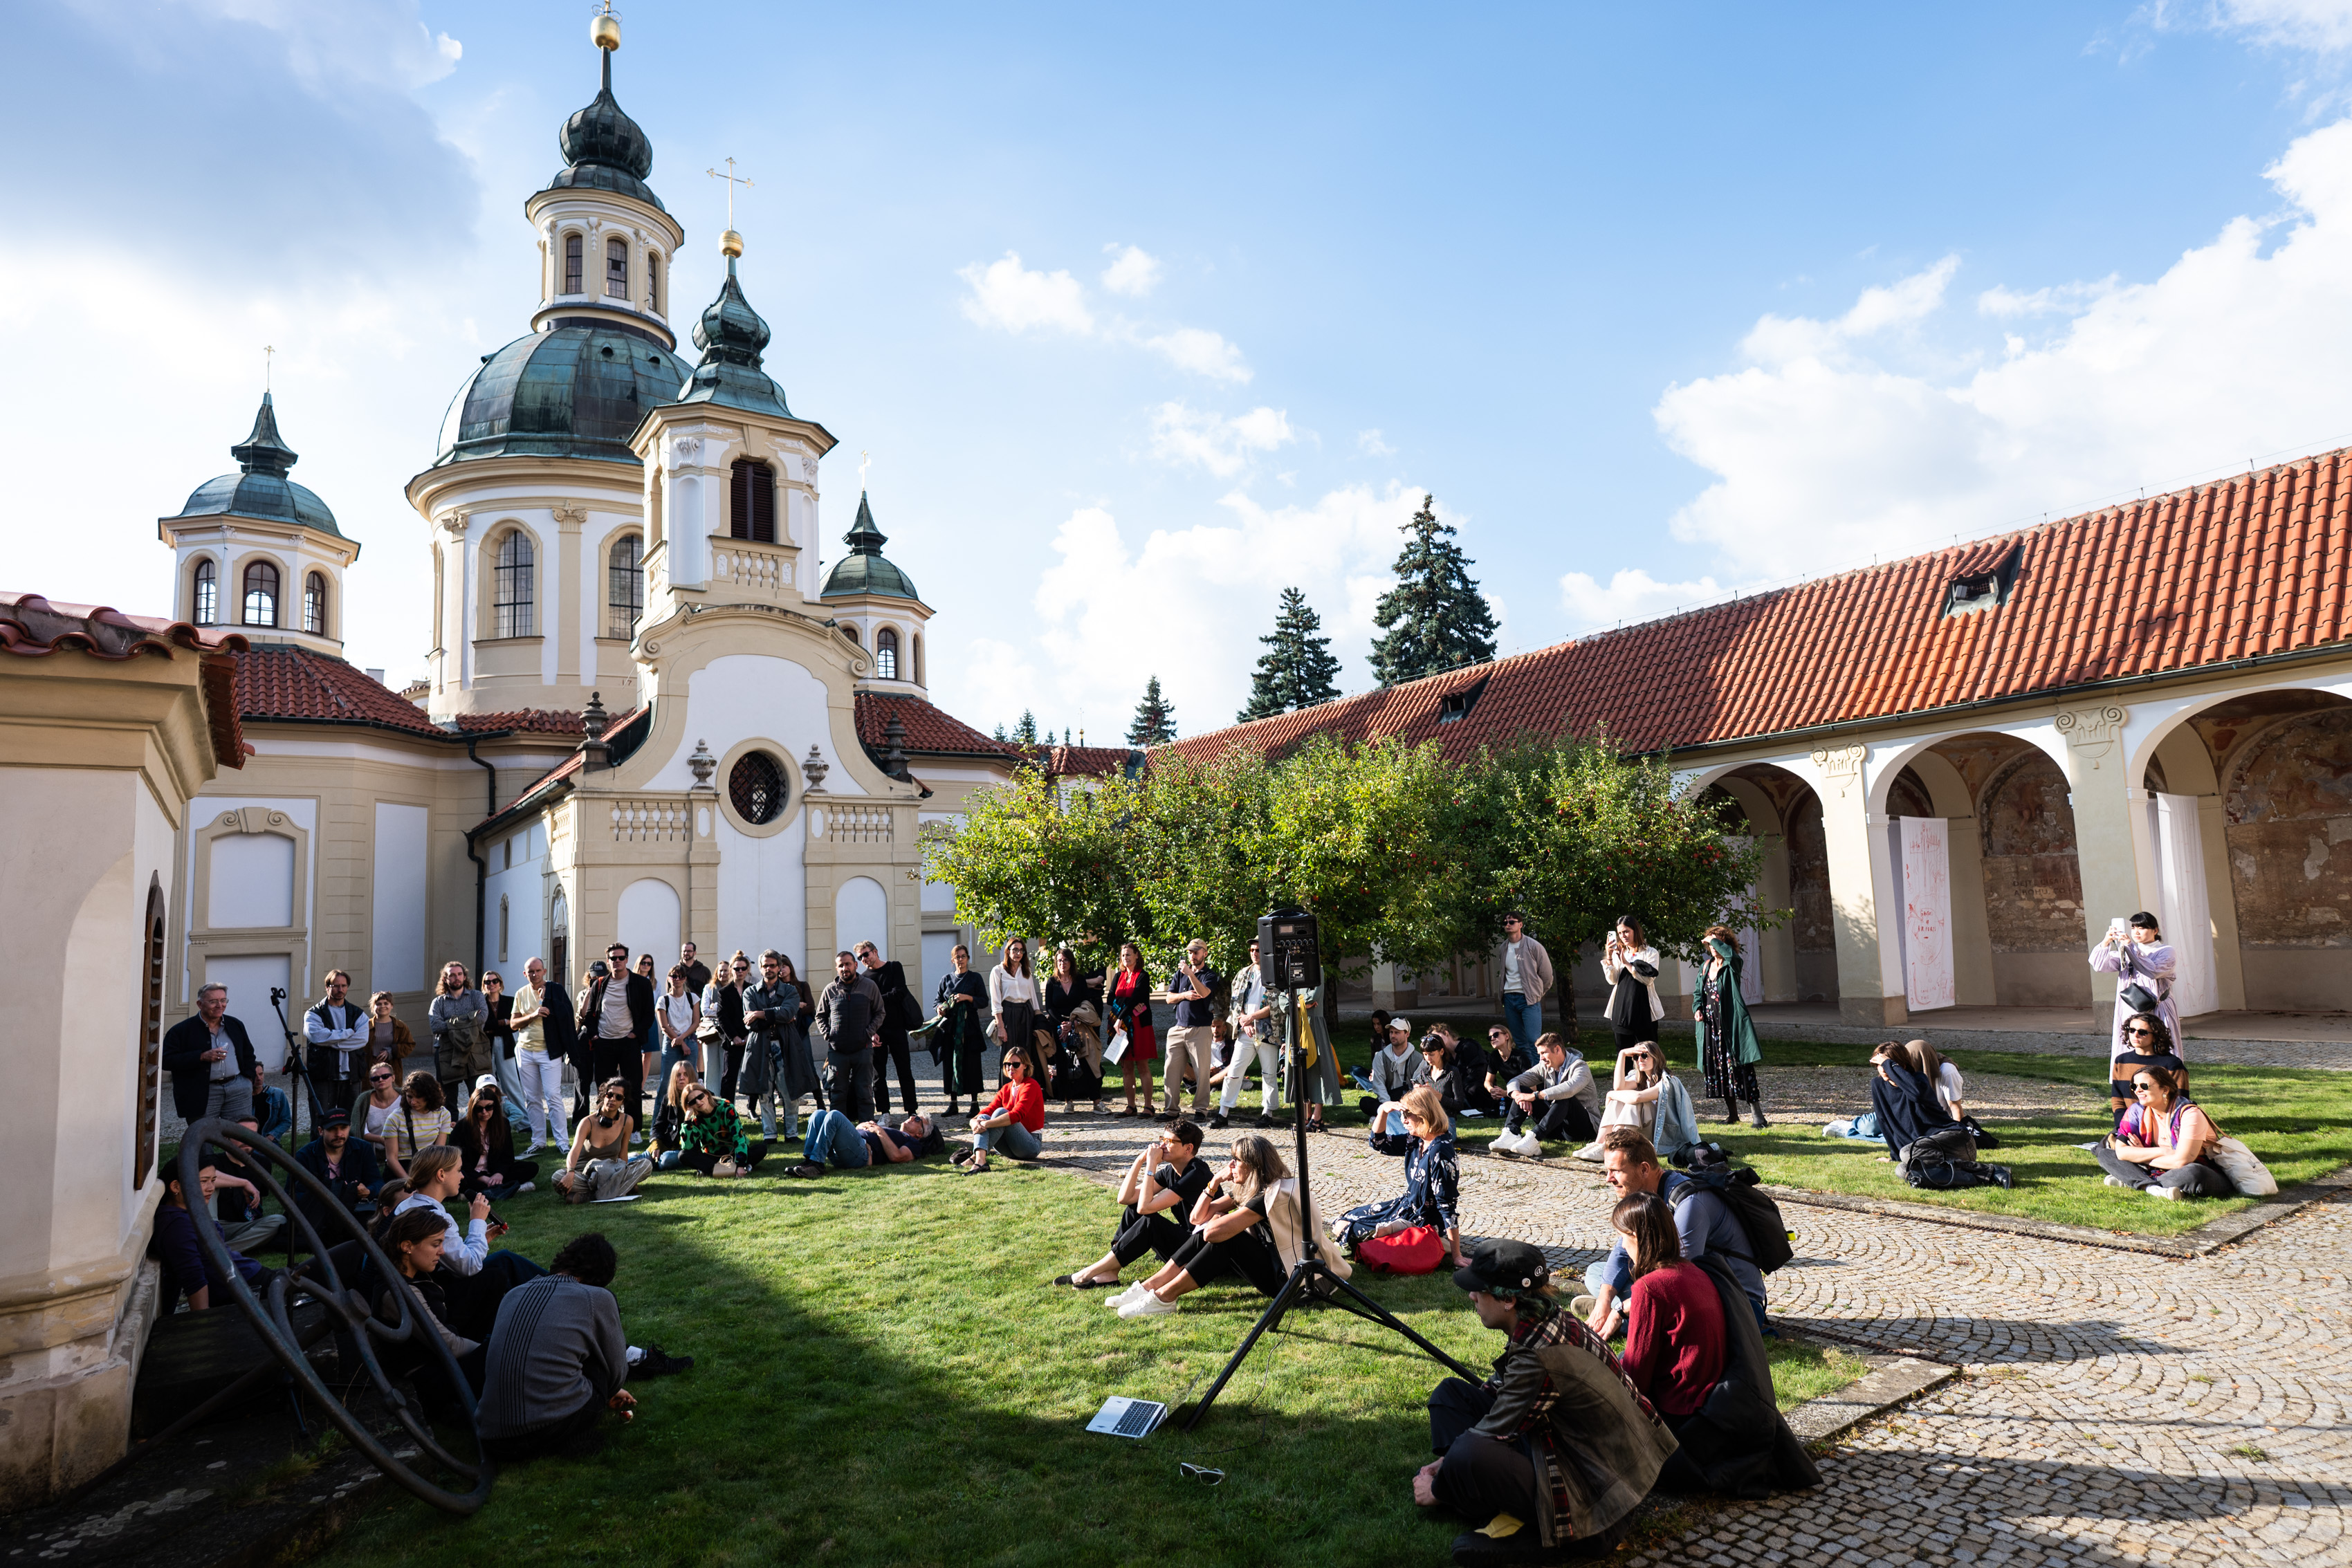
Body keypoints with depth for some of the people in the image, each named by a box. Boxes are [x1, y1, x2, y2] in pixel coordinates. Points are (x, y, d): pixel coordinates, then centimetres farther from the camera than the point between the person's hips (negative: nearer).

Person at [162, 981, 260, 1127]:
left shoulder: (236, 1026, 15)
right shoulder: (181, 1030, 1)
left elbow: (248, 1055, 25)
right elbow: (167, 1061, -8)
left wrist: (250, 1077, 9)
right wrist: (202, 1057, -16)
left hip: (238, 1089, 3)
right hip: (202, 1095, -3)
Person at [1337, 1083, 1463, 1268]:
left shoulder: (1440, 1152, -29)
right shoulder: (1415, 1140, -3)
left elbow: (1449, 1206, -28)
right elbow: (1378, 1143, 8)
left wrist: (1456, 1255, -26)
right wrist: (1383, 1110, -9)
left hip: (1422, 1222, -9)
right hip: (1407, 1205, 9)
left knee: (1344, 1231, -7)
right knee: (1347, 1219, 18)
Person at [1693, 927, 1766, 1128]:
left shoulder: (1732, 965, -4)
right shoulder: (1706, 967, 14)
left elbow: (1730, 953, -29)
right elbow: (1698, 993, 21)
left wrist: (1714, 940, -14)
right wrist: (1697, 1009, 3)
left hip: (1732, 1023, -6)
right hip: (1710, 1025, 6)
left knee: (1740, 1065, -10)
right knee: (1719, 1068, 9)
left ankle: (1757, 1114, -6)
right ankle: (1732, 1113, 20)